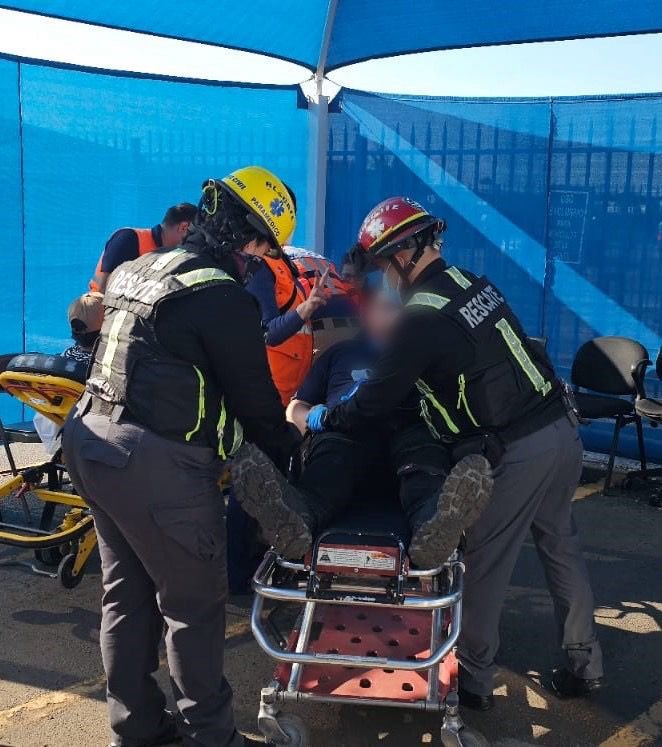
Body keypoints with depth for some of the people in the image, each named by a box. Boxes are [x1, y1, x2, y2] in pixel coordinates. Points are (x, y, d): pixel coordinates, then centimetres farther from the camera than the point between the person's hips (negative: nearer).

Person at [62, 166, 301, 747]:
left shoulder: (135, 271, 13)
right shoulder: (223, 296, -14)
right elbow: (254, 399, -9)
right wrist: (295, 455, 5)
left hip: (91, 439, 9)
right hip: (157, 464, -9)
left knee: (128, 592, 19)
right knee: (194, 603, 6)